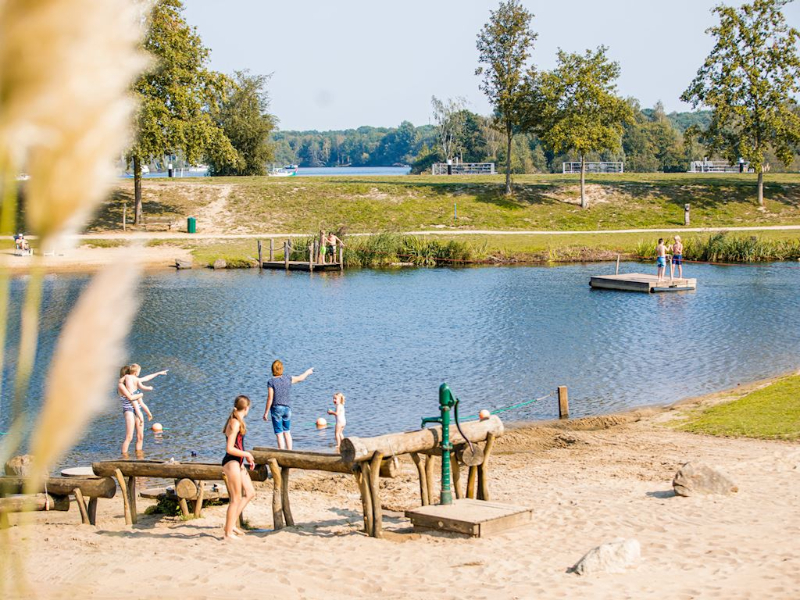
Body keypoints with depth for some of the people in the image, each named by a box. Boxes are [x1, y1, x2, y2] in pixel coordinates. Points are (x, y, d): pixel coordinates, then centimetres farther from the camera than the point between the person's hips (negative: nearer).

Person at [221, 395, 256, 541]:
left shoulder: (236, 422, 12)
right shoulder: (235, 423, -18)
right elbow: (229, 449, -22)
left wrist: (247, 457, 14)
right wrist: (247, 454, -10)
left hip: (237, 463, 10)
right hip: (231, 463, -10)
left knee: (250, 493, 15)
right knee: (236, 499, -3)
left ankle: (232, 525, 16)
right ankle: (228, 533, 4)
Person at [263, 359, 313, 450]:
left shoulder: (271, 382, -12)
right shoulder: (288, 378, -1)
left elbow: (270, 398, -14)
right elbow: (300, 378, 17)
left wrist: (266, 412, -8)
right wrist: (308, 372, 37)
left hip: (276, 408, -4)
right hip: (287, 408, 4)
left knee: (279, 434, -1)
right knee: (287, 432, 17)